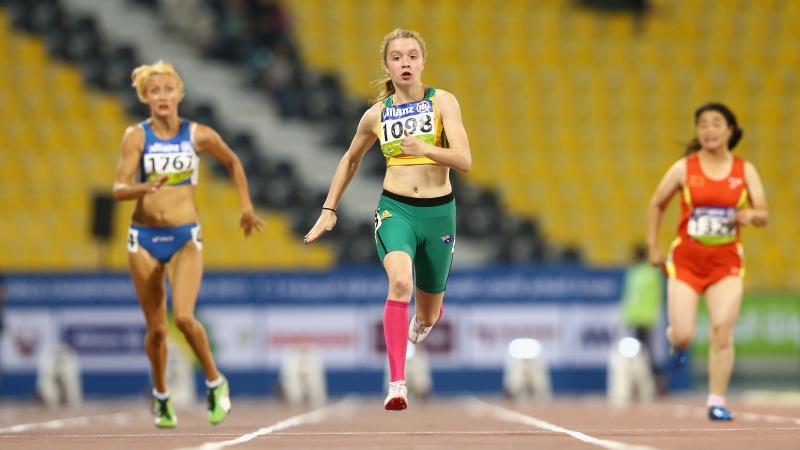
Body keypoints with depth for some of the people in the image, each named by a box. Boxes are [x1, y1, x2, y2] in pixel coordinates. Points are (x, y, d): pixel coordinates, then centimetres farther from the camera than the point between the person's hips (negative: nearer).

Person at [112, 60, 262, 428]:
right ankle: (161, 396, 30)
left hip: (186, 238, -1)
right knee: (156, 328, 7)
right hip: (144, 238, 1)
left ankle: (215, 382, 2)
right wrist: (145, 188, -33)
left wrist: (246, 205, 16)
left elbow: (233, 163, 18)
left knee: (183, 317, -21)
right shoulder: (137, 136, -5)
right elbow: (118, 189, -13)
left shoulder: (199, 135, -2)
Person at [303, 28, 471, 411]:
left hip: (439, 211, 0)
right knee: (400, 281, -31)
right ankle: (397, 384, -34)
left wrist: (424, 149, -32)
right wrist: (329, 210, 19)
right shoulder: (376, 114, 4)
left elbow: (464, 160, -15)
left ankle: (421, 322, 56)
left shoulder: (443, 102, -4)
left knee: (428, 314, 14)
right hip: (395, 208, 0)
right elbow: (351, 160, 22)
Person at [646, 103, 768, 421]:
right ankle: (675, 341, 33)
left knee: (722, 332, -12)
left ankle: (717, 401, -3)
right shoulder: (684, 168, -2)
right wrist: (653, 247, 6)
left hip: (726, 262, 1)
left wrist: (750, 216, -21)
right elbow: (656, 205, 10)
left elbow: (763, 215, 3)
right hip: (686, 260, -1)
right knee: (684, 334, -6)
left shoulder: (745, 171, 2)